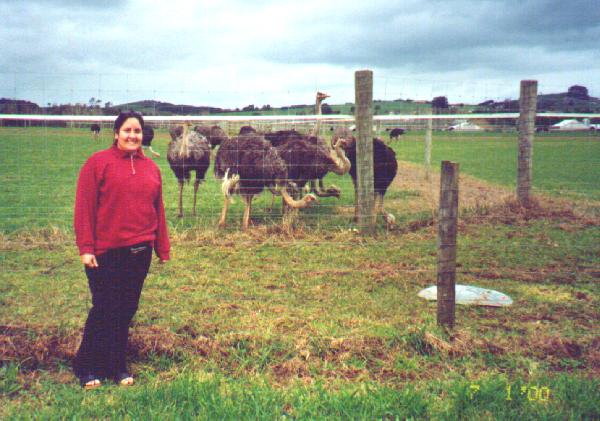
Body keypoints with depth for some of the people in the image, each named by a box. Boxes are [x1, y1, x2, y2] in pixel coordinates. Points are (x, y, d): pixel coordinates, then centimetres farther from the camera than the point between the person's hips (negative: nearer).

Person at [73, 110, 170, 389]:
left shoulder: (151, 168, 11)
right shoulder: (98, 162, -3)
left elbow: (158, 210, 13)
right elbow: (84, 207, -7)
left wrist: (163, 249, 12)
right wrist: (85, 248, -12)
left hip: (140, 251, 5)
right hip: (106, 252, -4)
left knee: (127, 309, 10)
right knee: (104, 309, 0)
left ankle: (117, 366, 23)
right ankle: (87, 368, 17)